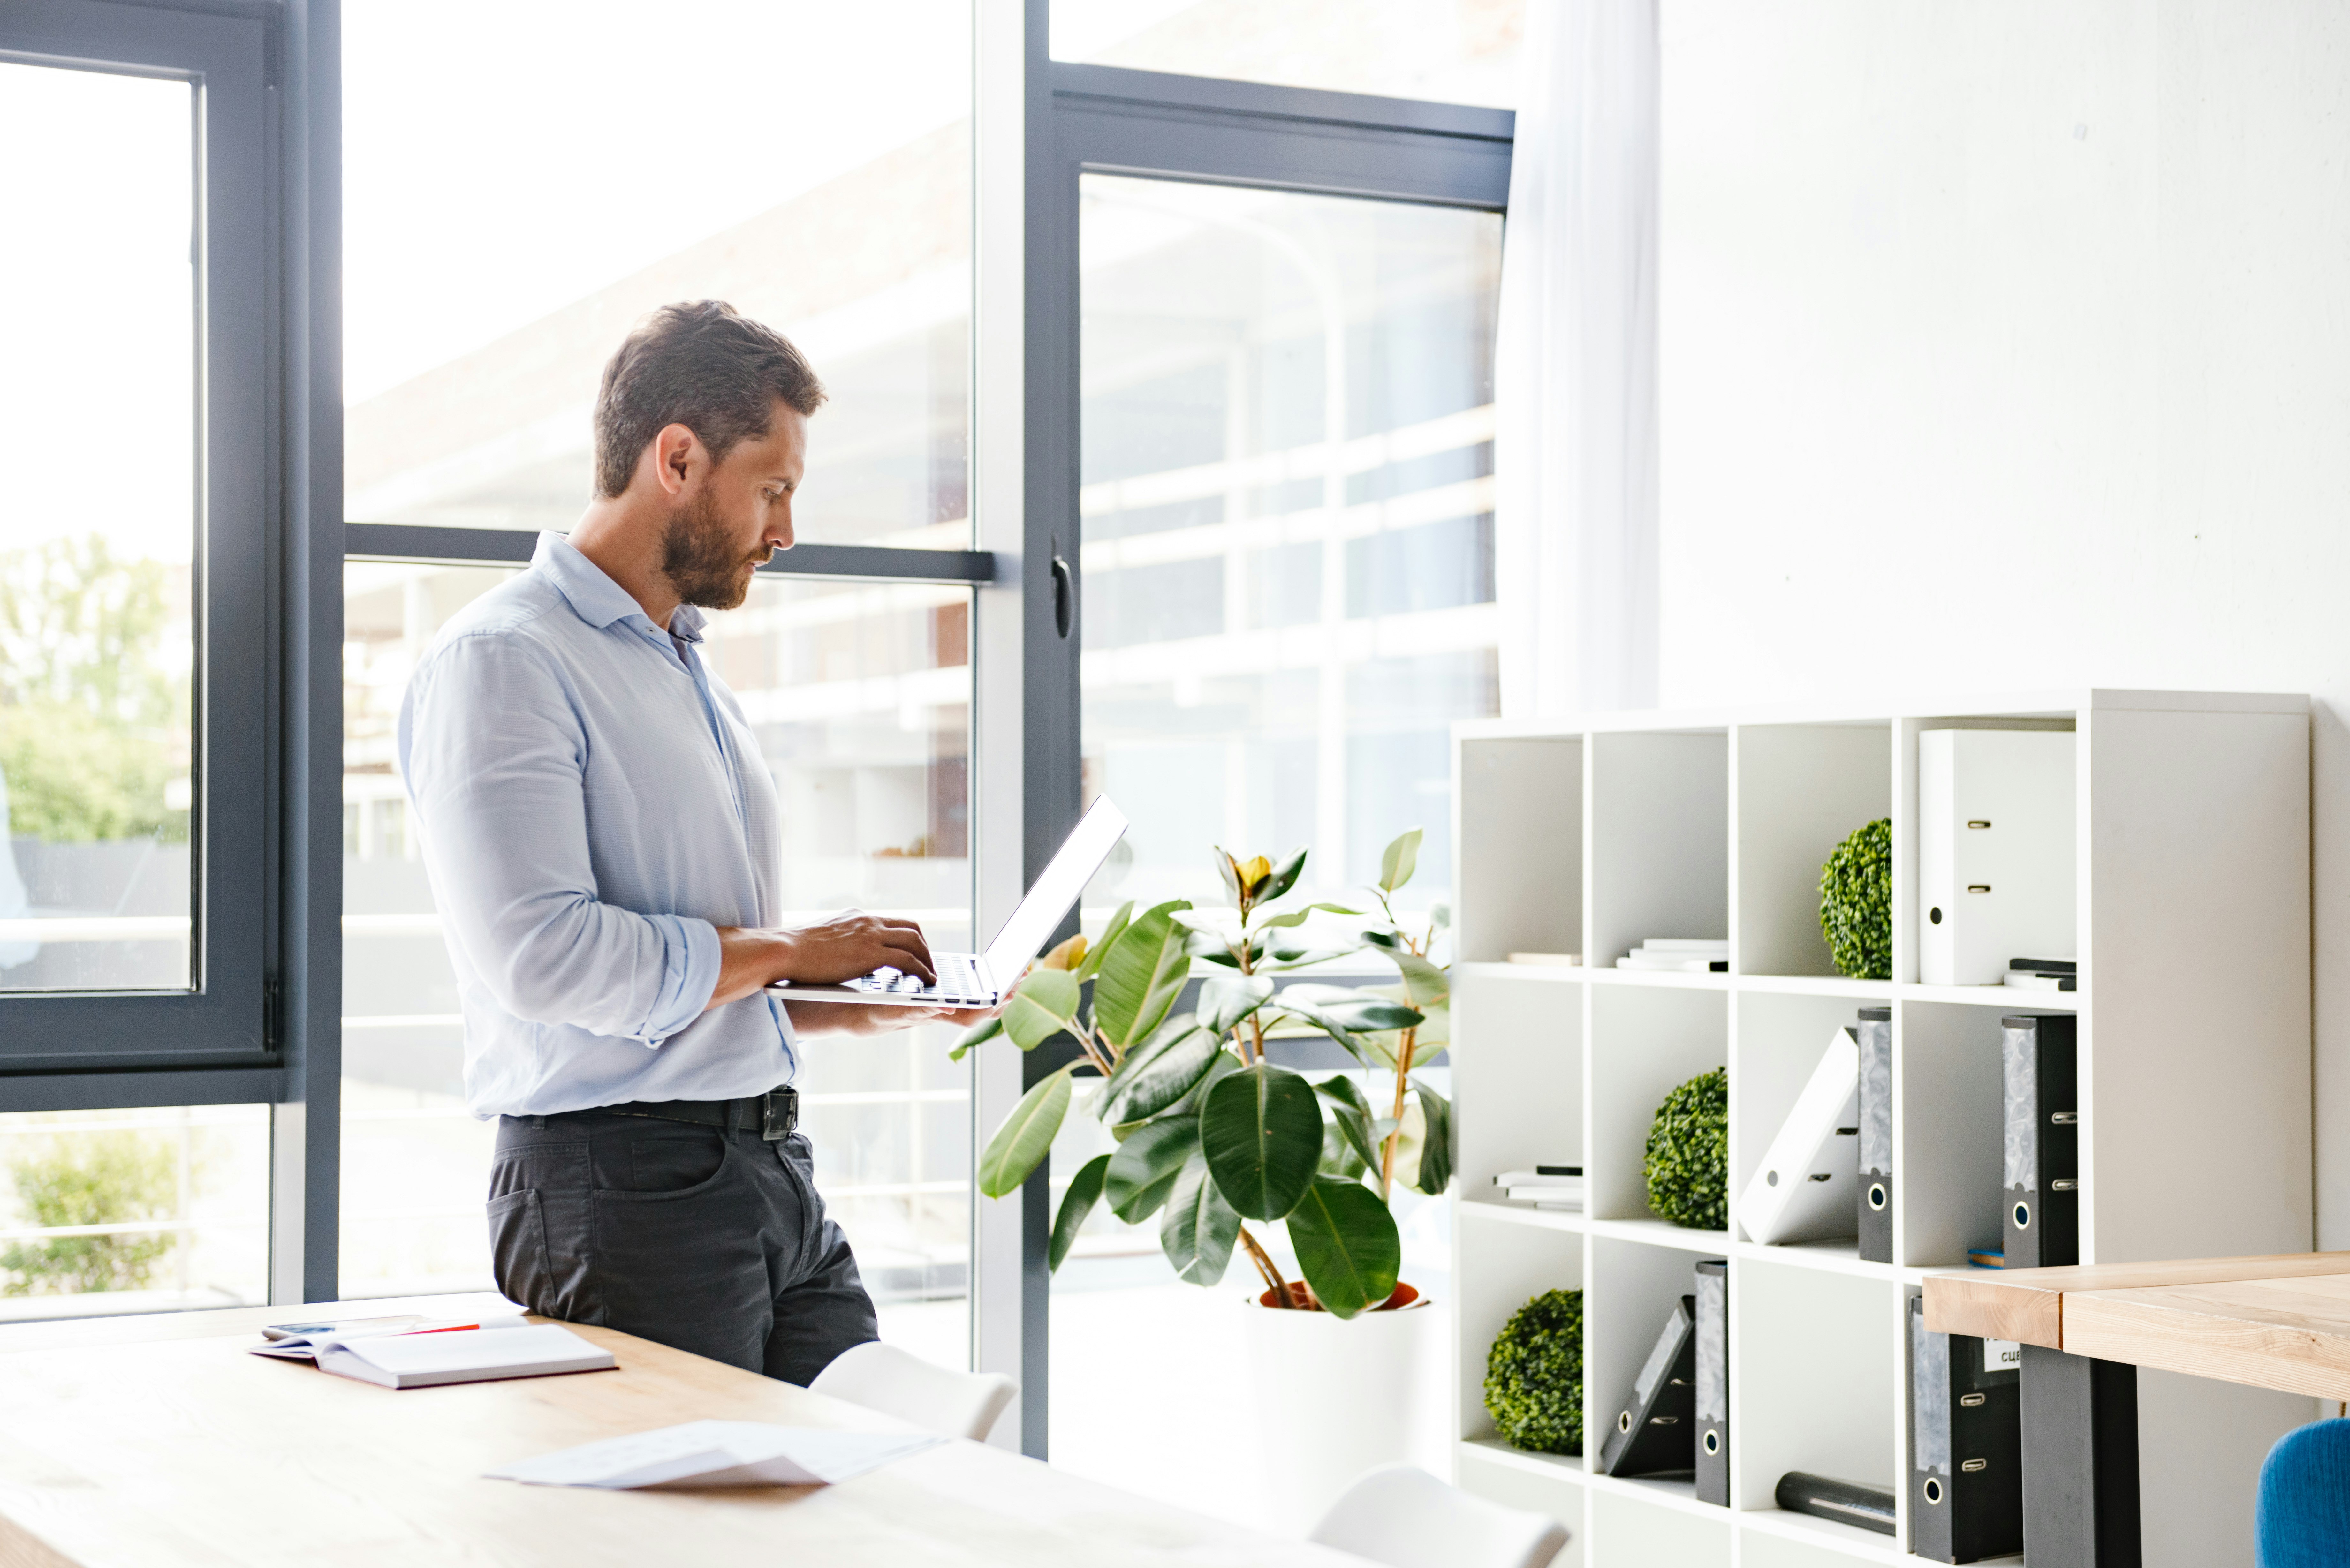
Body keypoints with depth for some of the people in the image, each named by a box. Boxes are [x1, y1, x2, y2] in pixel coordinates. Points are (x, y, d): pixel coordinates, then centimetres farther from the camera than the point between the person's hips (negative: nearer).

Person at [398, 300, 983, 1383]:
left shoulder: (693, 672, 21)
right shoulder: (501, 661, -8)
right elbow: (542, 953, -21)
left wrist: (859, 1003, 11)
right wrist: (790, 952, -10)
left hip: (778, 1172, 8)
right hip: (625, 1186, -8)